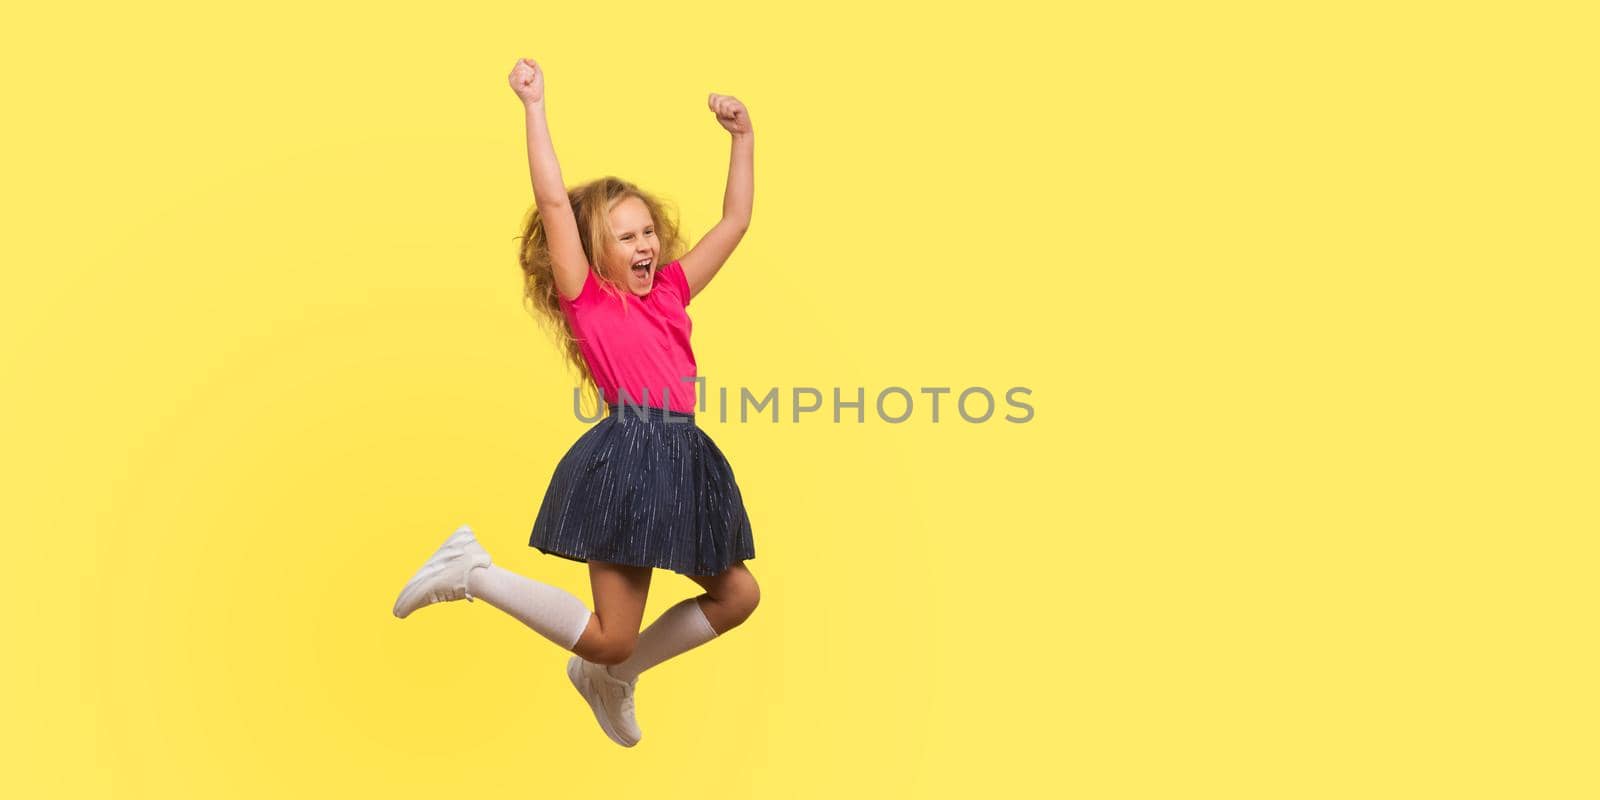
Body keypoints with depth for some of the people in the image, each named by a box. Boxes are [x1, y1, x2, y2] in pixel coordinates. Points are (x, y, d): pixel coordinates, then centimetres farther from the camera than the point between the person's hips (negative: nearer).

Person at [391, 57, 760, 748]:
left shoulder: (671, 292, 16)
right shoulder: (586, 297, -1)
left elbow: (735, 221, 21)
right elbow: (553, 202, -9)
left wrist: (742, 138, 15)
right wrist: (535, 106, -8)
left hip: (682, 459, 8)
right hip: (628, 456, -7)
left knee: (738, 595, 17)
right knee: (610, 638, -8)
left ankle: (610, 678, 29)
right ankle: (474, 572, 8)